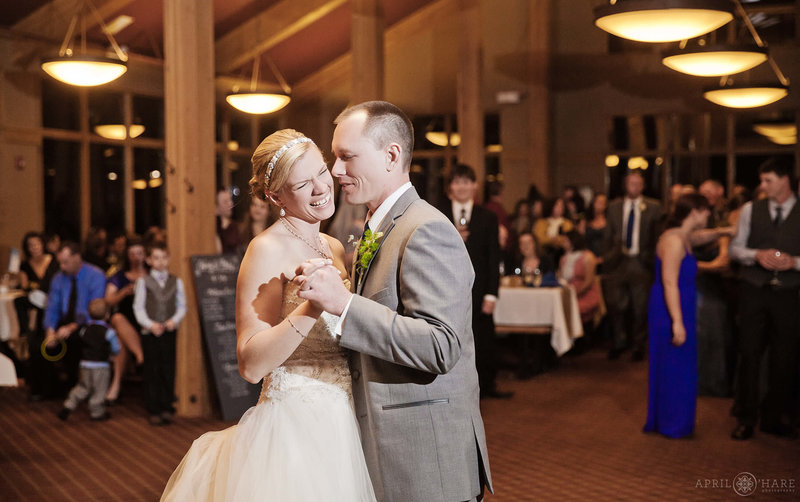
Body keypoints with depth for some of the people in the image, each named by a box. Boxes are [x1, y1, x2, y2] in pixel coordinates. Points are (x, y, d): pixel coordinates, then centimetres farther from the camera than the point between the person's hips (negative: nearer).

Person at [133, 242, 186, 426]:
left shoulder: (176, 282, 8)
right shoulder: (143, 282, 2)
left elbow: (182, 306, 8)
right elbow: (138, 308, -1)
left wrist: (174, 320, -10)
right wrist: (150, 324, -14)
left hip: (169, 332, 2)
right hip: (150, 333, -1)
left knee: (168, 372, 3)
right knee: (152, 373, 2)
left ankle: (167, 408, 12)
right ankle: (154, 411, 9)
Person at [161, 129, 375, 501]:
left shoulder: (335, 249, 9)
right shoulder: (268, 250, -13)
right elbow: (251, 365, -20)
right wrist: (310, 307, -30)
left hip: (340, 426, 7)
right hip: (294, 432, -7)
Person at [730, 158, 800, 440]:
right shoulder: (750, 210, 5)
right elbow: (735, 248, 6)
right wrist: (757, 255, -12)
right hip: (755, 292, 0)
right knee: (749, 353, 1)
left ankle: (775, 418, 22)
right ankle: (746, 418, 13)